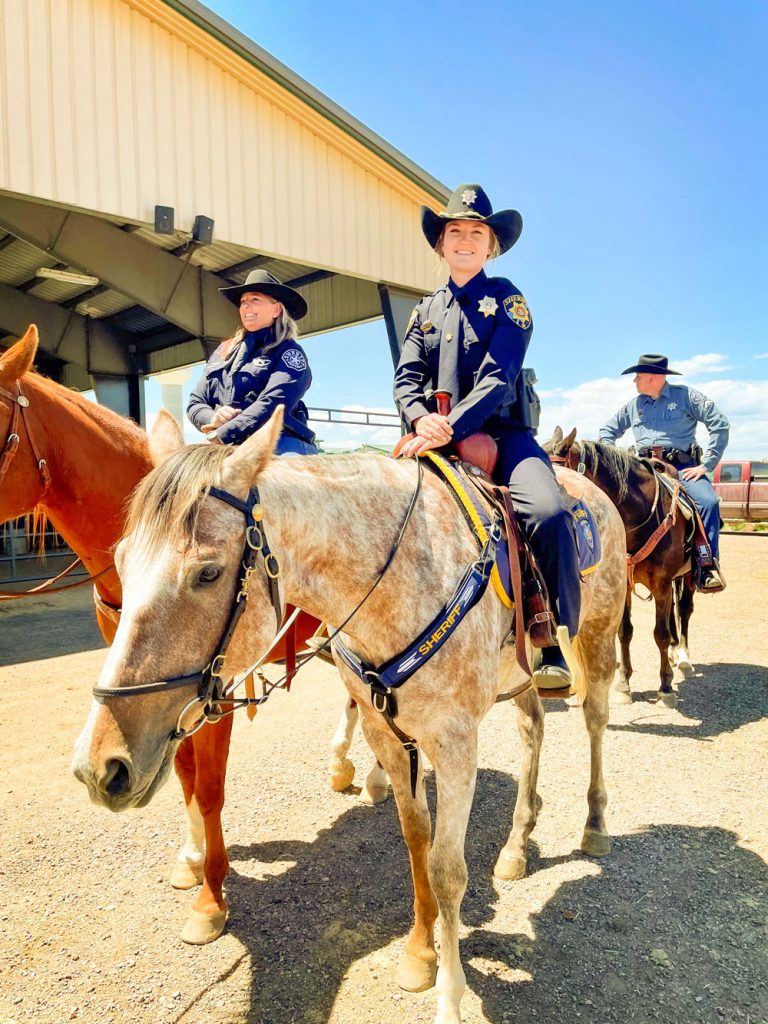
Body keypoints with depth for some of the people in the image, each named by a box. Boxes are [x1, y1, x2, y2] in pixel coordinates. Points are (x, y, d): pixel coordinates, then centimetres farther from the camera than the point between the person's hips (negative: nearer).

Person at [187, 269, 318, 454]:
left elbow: (272, 403, -11)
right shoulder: (224, 351, 25)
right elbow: (195, 402, 23)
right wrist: (212, 419, -3)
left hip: (278, 444, -5)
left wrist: (221, 435, -20)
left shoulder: (289, 352, 7)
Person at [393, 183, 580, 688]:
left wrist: (450, 428, -24)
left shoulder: (507, 299, 6)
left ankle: (551, 646, -17)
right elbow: (406, 376, 8)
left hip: (501, 432, -4)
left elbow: (497, 379, -8)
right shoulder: (427, 309, 19)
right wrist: (421, 419, -16)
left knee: (549, 512, -30)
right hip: (435, 435, 4)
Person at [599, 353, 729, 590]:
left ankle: (708, 565, -21)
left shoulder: (685, 396, 3)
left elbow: (720, 425, -3)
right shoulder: (634, 405, 16)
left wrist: (705, 465, -10)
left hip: (682, 468, -4)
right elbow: (609, 429, 27)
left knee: (708, 502, -30)